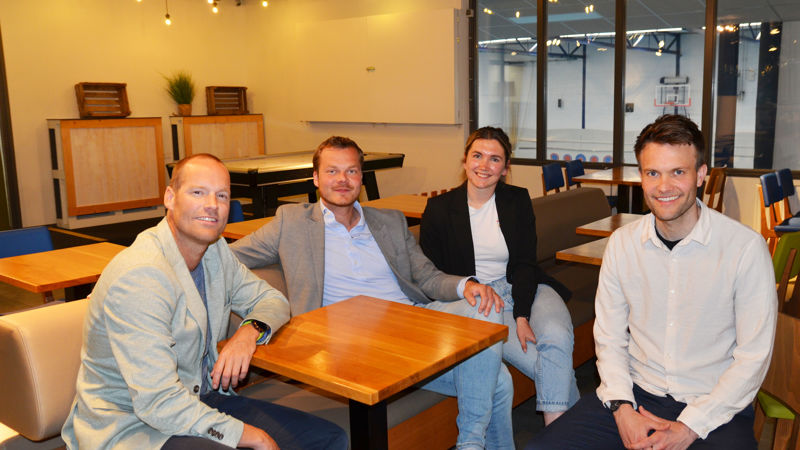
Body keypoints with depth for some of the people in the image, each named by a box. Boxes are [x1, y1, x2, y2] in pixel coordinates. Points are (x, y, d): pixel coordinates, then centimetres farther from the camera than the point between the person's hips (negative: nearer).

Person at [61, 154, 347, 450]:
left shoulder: (215, 250, 2)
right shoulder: (139, 276, -24)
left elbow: (272, 300, 14)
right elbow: (158, 403, -27)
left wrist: (250, 331, -10)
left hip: (197, 400, 8)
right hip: (130, 424, -8)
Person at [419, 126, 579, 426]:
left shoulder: (518, 200, 5)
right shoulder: (439, 209, -1)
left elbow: (525, 264, -1)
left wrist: (522, 316, -14)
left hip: (525, 288, 3)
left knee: (557, 336, -29)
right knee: (545, 365, -25)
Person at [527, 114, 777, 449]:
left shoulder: (746, 247, -10)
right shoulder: (622, 243, 1)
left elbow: (753, 356, -8)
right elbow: (609, 336, 6)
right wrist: (622, 407, -8)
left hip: (715, 406, -2)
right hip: (636, 393, 2)